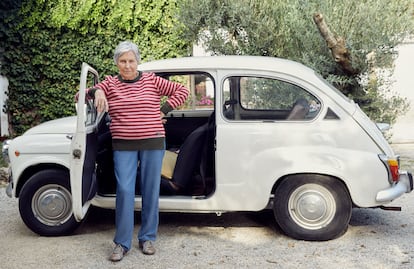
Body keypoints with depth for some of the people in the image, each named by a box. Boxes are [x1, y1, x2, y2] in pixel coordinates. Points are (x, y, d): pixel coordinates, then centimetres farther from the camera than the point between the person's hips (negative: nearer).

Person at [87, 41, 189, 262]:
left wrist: (163, 110, 0)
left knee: (150, 191, 6)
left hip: (153, 143, 0)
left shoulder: (152, 80, 4)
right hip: (124, 146, 0)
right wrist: (96, 91, -15)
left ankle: (147, 238, 20)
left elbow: (182, 91, 8)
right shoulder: (110, 84, 5)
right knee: (124, 191, -5)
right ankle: (122, 243, 7)